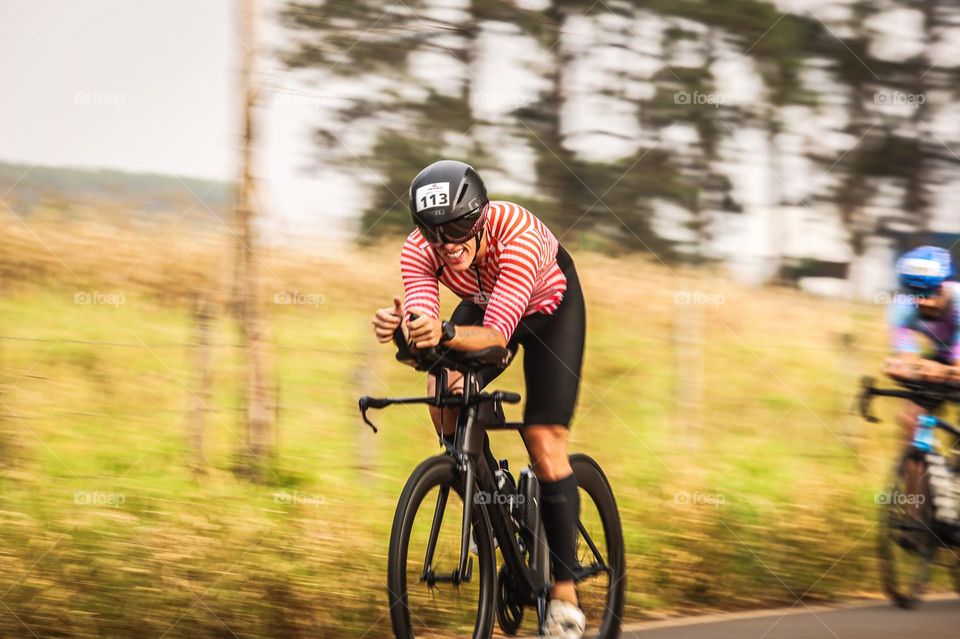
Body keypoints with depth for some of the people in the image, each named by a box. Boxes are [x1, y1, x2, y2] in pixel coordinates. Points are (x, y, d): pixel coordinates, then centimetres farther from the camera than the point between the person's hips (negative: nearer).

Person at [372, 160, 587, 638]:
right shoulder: (419, 250, -29)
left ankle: (565, 597, -3)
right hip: (484, 305, 4)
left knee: (545, 446, -12)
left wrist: (446, 334, -65)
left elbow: (497, 335, -47)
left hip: (550, 309, -4)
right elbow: (426, 339, -38)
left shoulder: (517, 234, -41)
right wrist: (401, 330, -60)